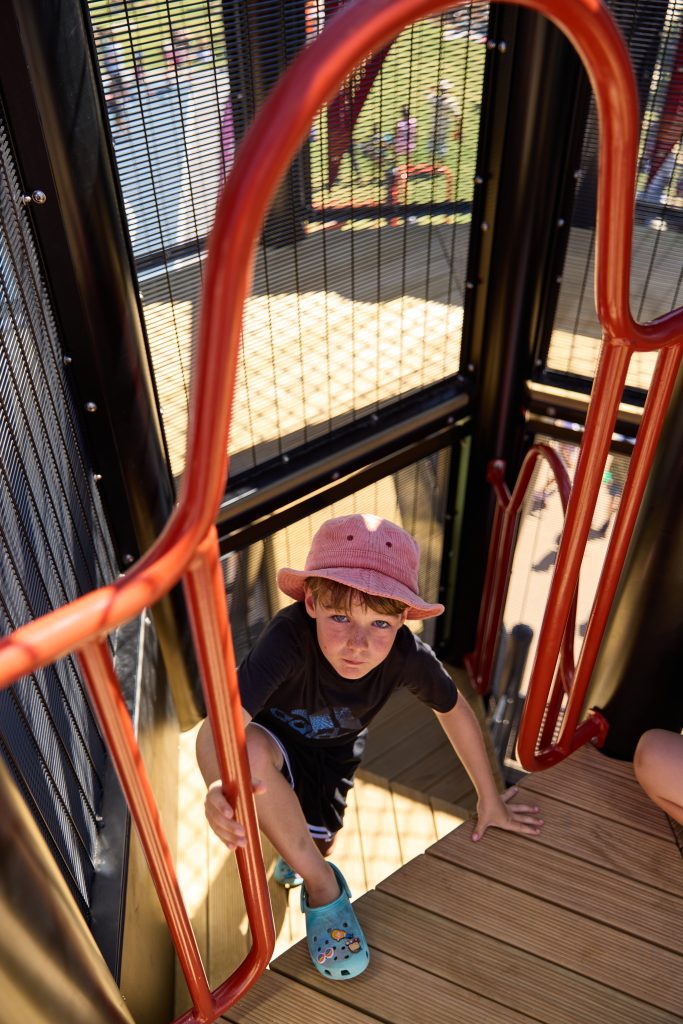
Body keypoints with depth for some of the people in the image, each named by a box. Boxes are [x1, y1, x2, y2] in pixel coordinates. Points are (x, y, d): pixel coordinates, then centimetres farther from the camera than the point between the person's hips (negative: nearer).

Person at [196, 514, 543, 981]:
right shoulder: (291, 637, -42)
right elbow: (220, 726, -50)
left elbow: (455, 710, -9)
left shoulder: (406, 655, -30)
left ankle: (296, 839, 44)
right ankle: (323, 887, -14)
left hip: (331, 754, 4)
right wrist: (218, 788, -73)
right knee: (249, 749, -37)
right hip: (271, 740, -3)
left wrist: (489, 798, 2)